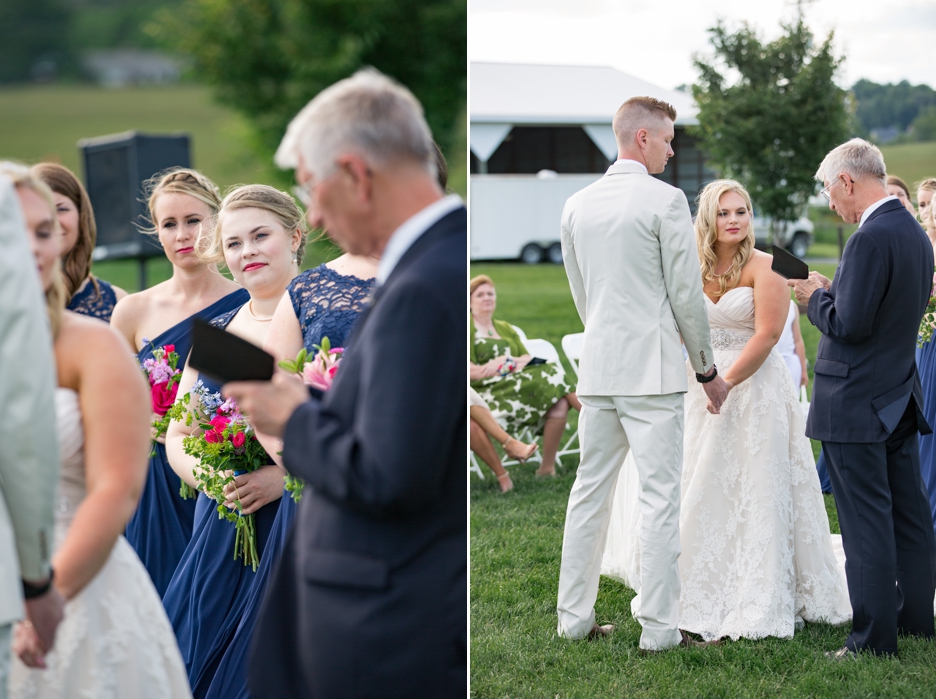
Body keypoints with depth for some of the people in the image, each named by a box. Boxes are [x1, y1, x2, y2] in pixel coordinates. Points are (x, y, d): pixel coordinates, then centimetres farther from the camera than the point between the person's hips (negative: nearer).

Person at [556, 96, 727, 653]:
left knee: (590, 491, 12)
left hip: (597, 370, 6)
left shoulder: (577, 205, 9)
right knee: (660, 498, -3)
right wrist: (707, 369, 3)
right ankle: (658, 629, -1)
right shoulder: (665, 200, -9)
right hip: (653, 370, -6)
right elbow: (686, 295, -8)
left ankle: (575, 617, 17)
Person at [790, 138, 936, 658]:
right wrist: (833, 292, 11)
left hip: (857, 406, -9)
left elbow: (850, 324, -23)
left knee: (866, 522, -3)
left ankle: (875, 638, 2)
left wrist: (816, 297, -5)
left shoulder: (872, 238, -20)